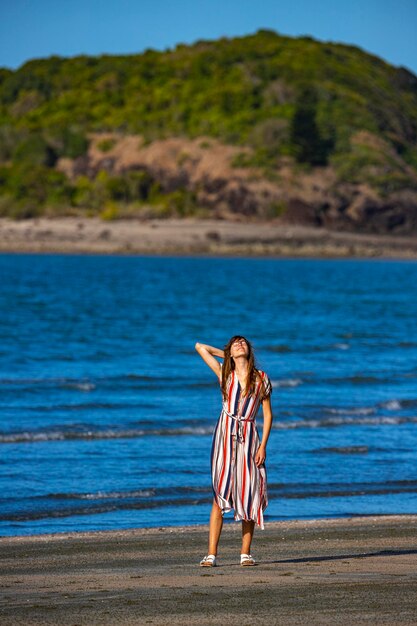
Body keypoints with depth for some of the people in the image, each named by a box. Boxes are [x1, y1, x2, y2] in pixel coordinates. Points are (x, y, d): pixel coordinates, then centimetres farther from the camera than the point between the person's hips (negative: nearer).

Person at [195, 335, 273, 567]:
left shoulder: (261, 378, 6)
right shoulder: (224, 374, 7)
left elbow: (268, 414, 6)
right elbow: (201, 347, 10)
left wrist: (263, 445, -2)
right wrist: (227, 355, 17)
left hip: (249, 437, 0)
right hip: (226, 435, 0)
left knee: (249, 495, 0)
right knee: (220, 495, -6)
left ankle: (246, 553, 8)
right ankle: (211, 554, -8)